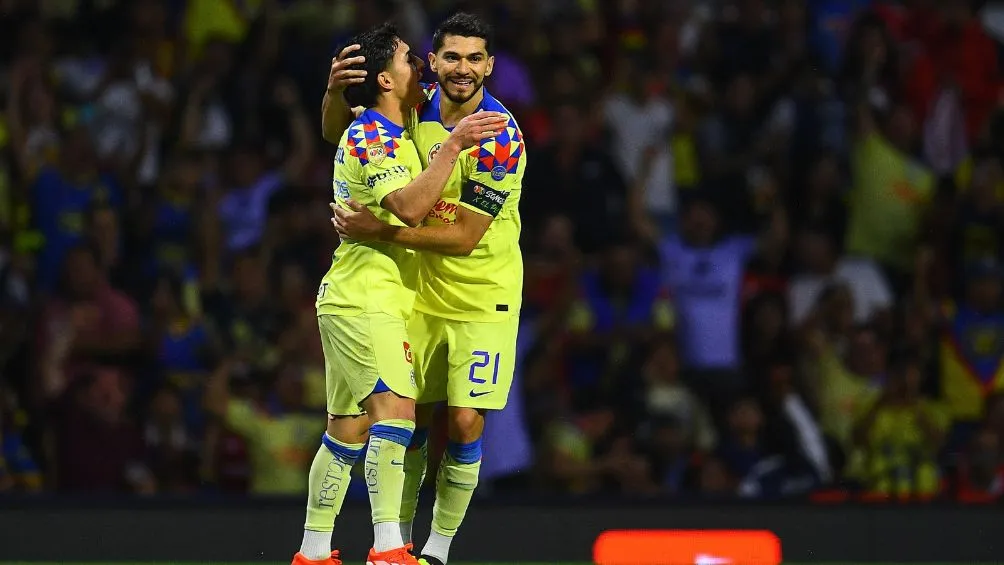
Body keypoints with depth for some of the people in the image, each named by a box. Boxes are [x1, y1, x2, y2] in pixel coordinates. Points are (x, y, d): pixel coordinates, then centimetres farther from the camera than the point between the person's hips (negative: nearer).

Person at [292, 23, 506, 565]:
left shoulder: (383, 131, 15)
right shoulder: (372, 137, -15)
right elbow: (409, 206, -27)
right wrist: (453, 145, -27)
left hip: (348, 298, 10)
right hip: (365, 300, -10)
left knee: (349, 428, 10)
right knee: (396, 405, -21)